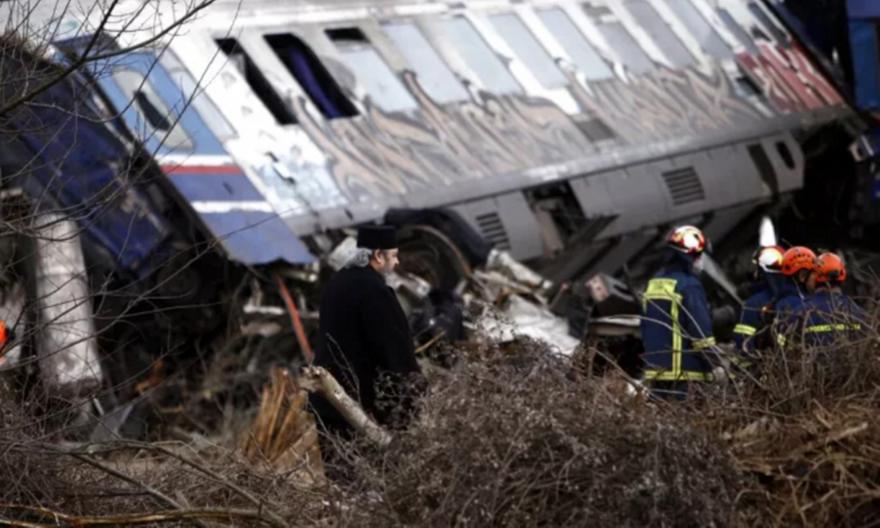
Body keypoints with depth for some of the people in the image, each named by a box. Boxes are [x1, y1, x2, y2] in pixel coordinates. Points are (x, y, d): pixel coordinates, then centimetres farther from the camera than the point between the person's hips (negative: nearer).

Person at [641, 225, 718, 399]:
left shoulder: (654, 284, 13)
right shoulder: (689, 286, -13)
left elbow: (645, 327, 20)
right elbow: (701, 331, -16)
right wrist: (710, 370, -11)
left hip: (655, 371, 8)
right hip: (685, 373, -8)